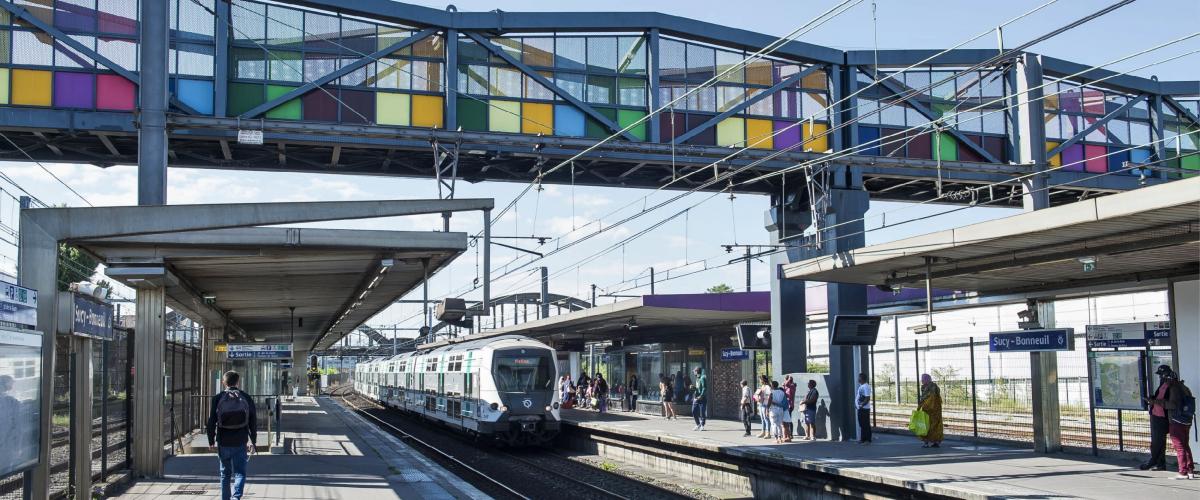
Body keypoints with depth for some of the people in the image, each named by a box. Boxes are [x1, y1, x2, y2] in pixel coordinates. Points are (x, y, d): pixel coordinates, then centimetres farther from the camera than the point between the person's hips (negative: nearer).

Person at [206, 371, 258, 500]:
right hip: (240, 442, 0)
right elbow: (253, 422, 4)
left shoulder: (218, 398, -2)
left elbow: (211, 421, -2)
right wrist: (252, 441, 13)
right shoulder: (246, 398, 1)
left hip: (223, 442, 0)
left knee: (225, 473, 15)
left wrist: (211, 440, 9)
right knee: (240, 472, 3)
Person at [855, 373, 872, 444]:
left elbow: (867, 398, -22)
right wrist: (856, 404, 14)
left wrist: (862, 405, -24)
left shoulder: (866, 387, -17)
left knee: (866, 425, -4)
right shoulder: (861, 386, 14)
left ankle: (868, 440, 0)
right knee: (862, 424, 15)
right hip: (860, 409, 10)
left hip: (864, 408, -10)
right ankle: (863, 439, 23)